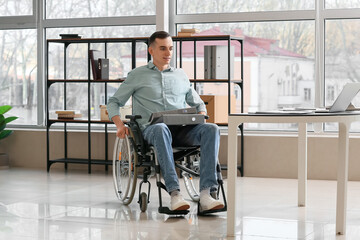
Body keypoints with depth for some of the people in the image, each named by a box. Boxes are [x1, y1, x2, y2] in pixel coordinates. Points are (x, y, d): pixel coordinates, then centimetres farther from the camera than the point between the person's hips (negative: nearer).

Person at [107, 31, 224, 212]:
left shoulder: (181, 75, 25)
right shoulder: (137, 75, 16)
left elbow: (198, 103, 33)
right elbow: (114, 102, 17)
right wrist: (119, 125, -3)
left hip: (181, 129, 4)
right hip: (152, 128, -3)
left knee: (211, 129, -28)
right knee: (161, 129, -41)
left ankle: (205, 194, -40)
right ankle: (175, 194, -51)